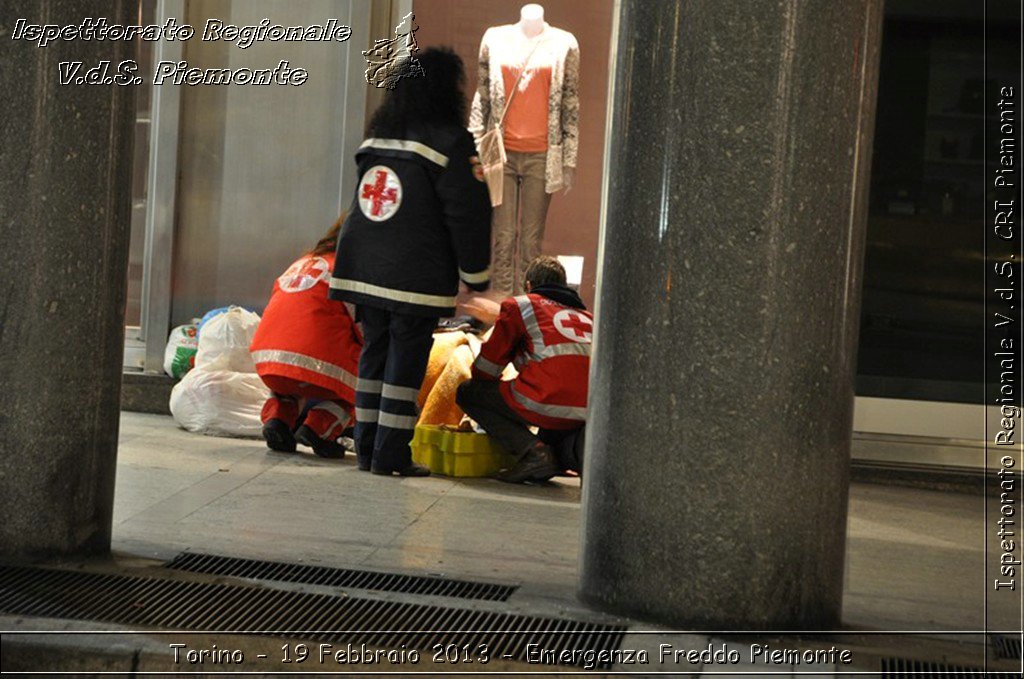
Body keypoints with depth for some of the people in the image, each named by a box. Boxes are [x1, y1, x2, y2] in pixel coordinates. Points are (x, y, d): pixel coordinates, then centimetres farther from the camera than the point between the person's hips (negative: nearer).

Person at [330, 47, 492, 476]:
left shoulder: (375, 138, 13)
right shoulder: (449, 141, -10)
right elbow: (466, 212, -10)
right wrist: (476, 275, -3)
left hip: (366, 271, 7)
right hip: (417, 277, -7)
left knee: (374, 356, 12)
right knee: (406, 361, -1)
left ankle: (367, 448, 16)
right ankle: (390, 454, 0)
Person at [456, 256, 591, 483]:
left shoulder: (519, 305, 16)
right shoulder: (586, 315, 29)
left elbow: (490, 362, 17)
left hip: (550, 404, -6)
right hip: (591, 410, 6)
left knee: (467, 393, 12)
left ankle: (532, 450, -7)